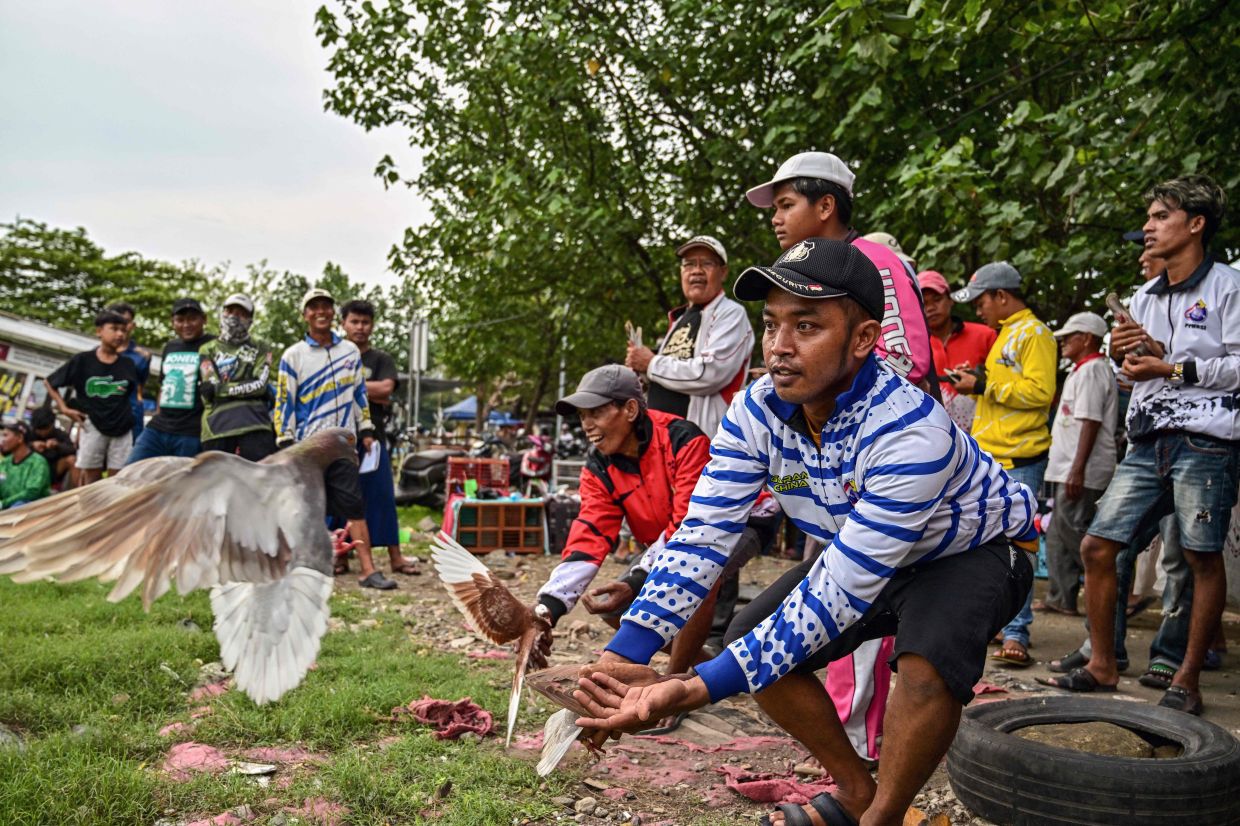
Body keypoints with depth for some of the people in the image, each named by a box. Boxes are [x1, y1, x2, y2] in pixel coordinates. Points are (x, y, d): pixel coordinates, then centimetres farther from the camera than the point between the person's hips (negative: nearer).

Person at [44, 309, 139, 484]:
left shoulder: (128, 364, 4)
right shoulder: (82, 360, -3)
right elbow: (49, 382, 6)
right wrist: (64, 408, 1)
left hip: (122, 429, 2)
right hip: (93, 427, -2)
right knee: (92, 477, 6)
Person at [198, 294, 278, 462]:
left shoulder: (260, 349, 16)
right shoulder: (208, 350, 17)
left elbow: (261, 384, -1)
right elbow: (211, 389, 1)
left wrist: (222, 389, -7)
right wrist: (249, 389, -4)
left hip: (254, 423, -1)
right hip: (217, 425, 1)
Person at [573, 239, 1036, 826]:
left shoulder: (909, 432, -38)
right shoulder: (757, 412, -19)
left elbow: (839, 594, -39)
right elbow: (701, 536, -21)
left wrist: (702, 688, -44)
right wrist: (623, 657, -32)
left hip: (975, 550, -6)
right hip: (861, 551, 6)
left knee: (929, 655, -35)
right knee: (754, 643, -8)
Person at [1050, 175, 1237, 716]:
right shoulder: (1145, 297, 19)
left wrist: (1170, 367, -12)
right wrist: (1123, 353, 3)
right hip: (1147, 442, 7)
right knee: (1096, 546, 1)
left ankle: (1187, 681, 9)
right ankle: (1102, 667, 12)